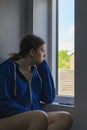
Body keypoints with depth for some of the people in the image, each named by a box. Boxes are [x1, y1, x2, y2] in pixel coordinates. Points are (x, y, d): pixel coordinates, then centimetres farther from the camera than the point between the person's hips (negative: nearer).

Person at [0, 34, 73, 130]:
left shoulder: (36, 70, 15)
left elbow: (49, 98, 8)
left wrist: (44, 66, 8)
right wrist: (29, 115, -19)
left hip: (32, 119, 7)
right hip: (8, 120, -7)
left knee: (66, 117, -18)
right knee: (40, 116, -35)